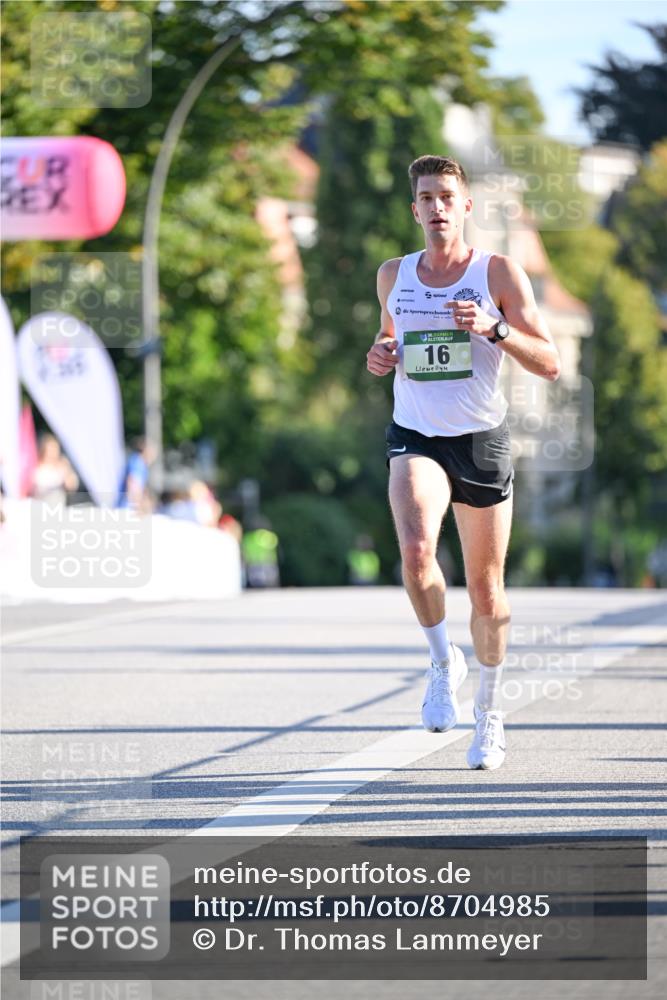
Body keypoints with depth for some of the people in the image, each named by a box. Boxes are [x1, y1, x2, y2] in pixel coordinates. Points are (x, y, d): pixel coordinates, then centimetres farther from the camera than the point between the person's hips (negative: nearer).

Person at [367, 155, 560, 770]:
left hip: (482, 440, -1)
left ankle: (489, 712, 27)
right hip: (415, 437, 1)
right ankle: (443, 664, -4)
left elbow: (550, 364, -6)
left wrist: (493, 328, -21)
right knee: (415, 548, -28)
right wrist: (380, 356, 3)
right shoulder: (394, 276, 6)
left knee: (486, 588, 6)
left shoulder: (499, 274, -4)